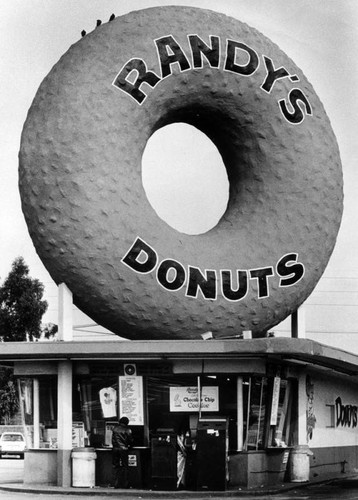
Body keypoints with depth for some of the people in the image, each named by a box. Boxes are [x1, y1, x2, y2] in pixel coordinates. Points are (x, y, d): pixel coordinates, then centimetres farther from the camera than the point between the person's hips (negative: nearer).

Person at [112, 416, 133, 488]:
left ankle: (116, 484, 5)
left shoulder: (115, 428, 5)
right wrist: (129, 445, 19)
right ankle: (125, 484, -1)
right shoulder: (127, 430, -4)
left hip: (115, 448, 3)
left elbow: (113, 439, 9)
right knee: (124, 466, 2)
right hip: (124, 448, -3)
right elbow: (130, 439, 0)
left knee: (116, 466, 7)